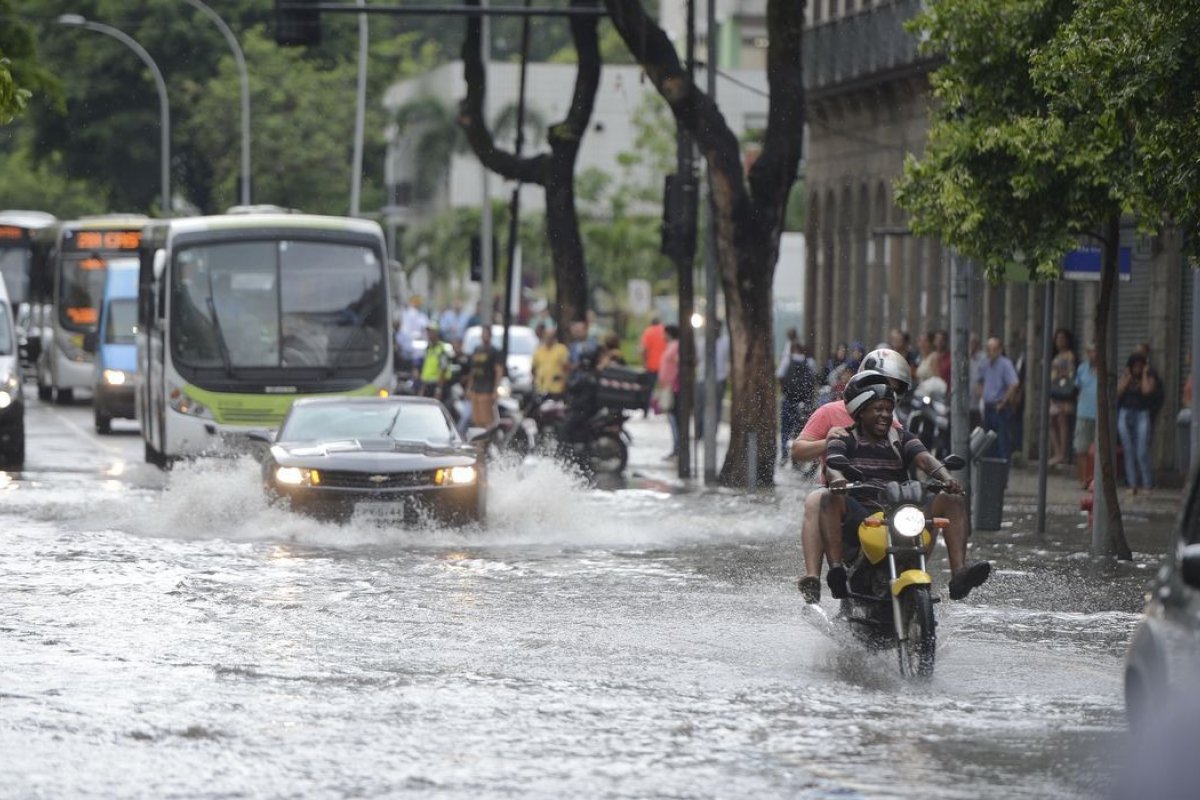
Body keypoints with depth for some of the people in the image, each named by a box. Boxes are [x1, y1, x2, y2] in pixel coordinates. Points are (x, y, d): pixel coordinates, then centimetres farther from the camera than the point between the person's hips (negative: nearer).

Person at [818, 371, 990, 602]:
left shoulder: (902, 440, 19)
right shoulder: (845, 440, 11)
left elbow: (924, 459, 0)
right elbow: (833, 462, -11)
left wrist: (946, 478, -23)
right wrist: (837, 477, -37)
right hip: (859, 518, -3)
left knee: (951, 501, -15)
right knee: (831, 499, -33)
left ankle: (959, 573, -32)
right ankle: (836, 570, -47)